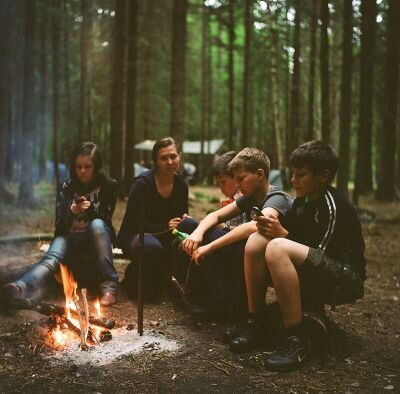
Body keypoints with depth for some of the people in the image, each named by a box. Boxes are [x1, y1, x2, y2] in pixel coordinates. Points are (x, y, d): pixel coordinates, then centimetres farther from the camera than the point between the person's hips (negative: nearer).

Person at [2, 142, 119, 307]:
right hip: (70, 237, 1)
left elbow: (104, 219, -3)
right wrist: (72, 211, -26)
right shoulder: (66, 188, 2)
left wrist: (91, 208, -24)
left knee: (97, 225, -37)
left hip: (98, 237, -1)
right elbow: (60, 225, -3)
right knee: (52, 258, -33)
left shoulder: (108, 186, -1)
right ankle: (21, 288, -66)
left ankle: (109, 286, -39)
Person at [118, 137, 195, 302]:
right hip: (136, 236, -5)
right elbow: (135, 223, -19)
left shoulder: (181, 184, 2)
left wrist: (185, 219, -12)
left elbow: (182, 216, 13)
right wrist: (165, 227, -21)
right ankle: (134, 276, -5)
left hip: (165, 237, 5)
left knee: (191, 226, -25)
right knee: (152, 247, -41)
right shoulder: (143, 183, -16)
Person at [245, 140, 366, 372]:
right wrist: (272, 231, -9)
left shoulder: (334, 205, -15)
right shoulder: (302, 201, 10)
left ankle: (297, 340, -27)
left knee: (278, 248, -32)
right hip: (316, 276, 9)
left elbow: (320, 254, -18)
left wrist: (283, 234, -22)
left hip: (345, 279, -9)